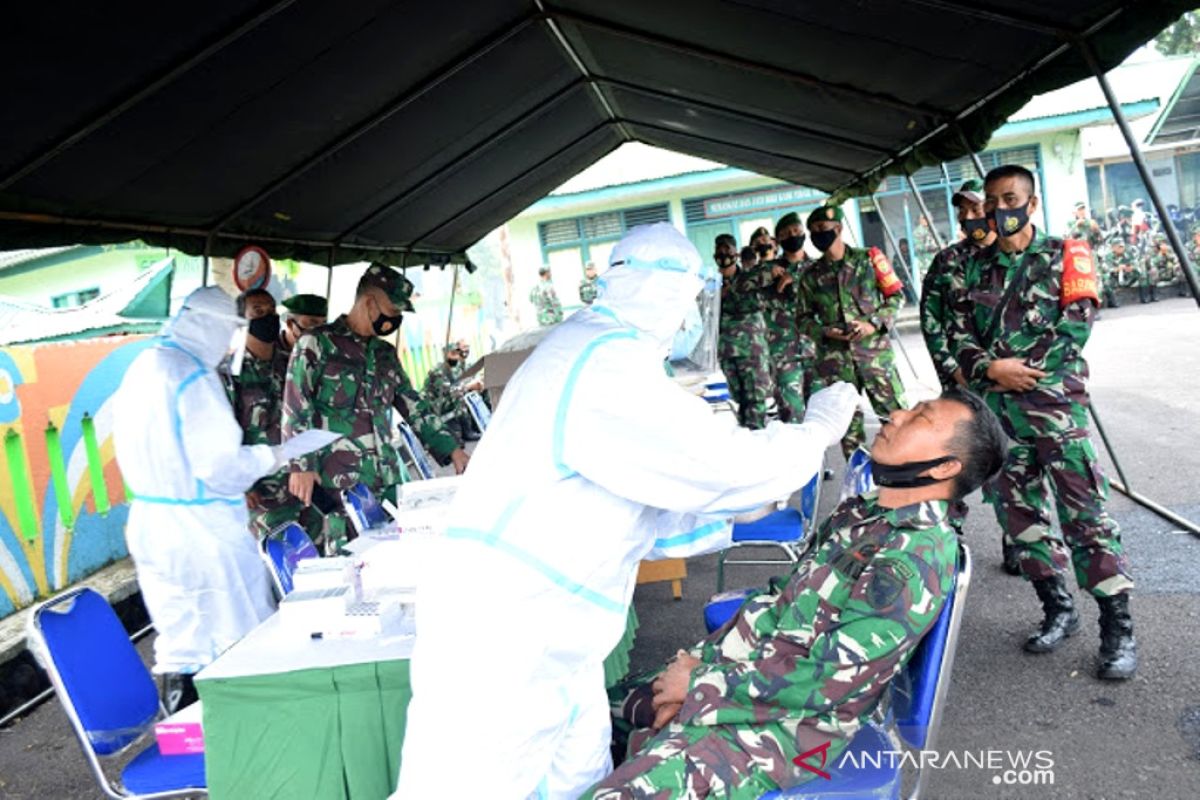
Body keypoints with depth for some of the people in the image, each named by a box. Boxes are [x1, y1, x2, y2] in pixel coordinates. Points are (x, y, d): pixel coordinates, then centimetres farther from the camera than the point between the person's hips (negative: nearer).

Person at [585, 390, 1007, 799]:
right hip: (741, 678, 8)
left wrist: (703, 681, -13)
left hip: (786, 723, -8)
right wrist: (698, 662, -1)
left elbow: (825, 682, -22)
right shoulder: (858, 513, 5)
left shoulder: (918, 560, -21)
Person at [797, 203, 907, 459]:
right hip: (835, 358, 2)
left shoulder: (868, 259, 2)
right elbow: (803, 317, 12)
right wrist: (824, 331, -8)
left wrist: (874, 323, -10)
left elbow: (895, 296, 5)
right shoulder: (811, 275, 7)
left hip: (875, 351, -2)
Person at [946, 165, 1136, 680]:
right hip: (994, 406, 4)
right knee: (1019, 512, 9)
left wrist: (1021, 369, -11)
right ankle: (1058, 609, 23)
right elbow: (959, 332, 7)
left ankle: (1117, 627, 2)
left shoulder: (1063, 255, 4)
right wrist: (991, 369, -11)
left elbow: (1076, 324, -6)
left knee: (1083, 512, -7)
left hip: (1053, 398, -4)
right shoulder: (974, 268, 14)